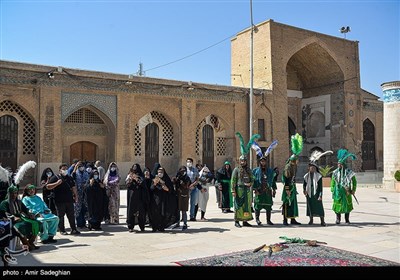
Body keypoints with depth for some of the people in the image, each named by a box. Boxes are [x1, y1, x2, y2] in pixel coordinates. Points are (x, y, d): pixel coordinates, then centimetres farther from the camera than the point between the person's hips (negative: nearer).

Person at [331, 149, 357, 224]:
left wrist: (353, 190, 0)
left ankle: (347, 219, 19)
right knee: (337, 205, -2)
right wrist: (332, 189, 1)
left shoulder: (349, 172, -1)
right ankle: (338, 219, 5)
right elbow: (333, 181, 9)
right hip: (338, 190, 1)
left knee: (347, 205, 7)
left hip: (346, 191, -1)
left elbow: (354, 181, 5)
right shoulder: (335, 172, 4)